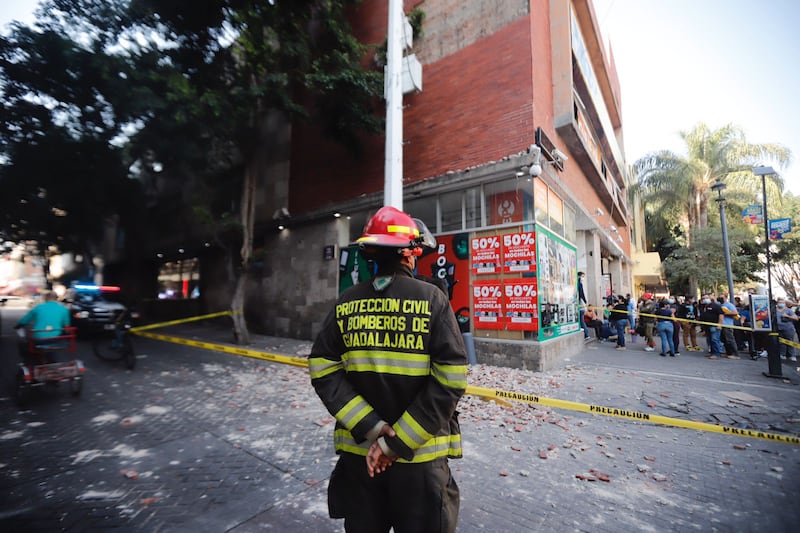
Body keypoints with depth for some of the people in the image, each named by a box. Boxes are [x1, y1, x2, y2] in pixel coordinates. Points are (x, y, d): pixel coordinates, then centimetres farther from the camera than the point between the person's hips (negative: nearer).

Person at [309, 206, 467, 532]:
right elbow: (451, 379, -18)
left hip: (358, 451, 3)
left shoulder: (346, 304, -5)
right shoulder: (433, 299, -13)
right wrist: (400, 442, -13)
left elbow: (324, 372, -8)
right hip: (420, 456, -2)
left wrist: (370, 428, -10)